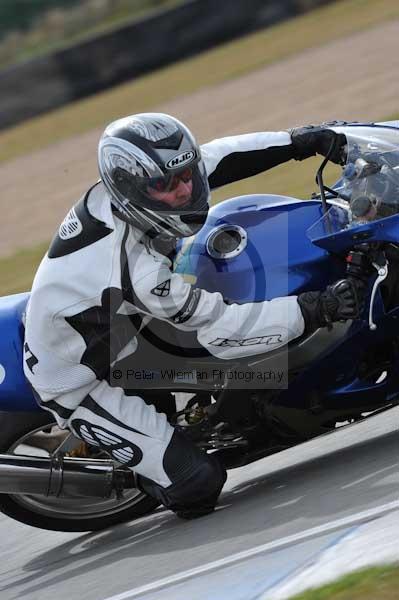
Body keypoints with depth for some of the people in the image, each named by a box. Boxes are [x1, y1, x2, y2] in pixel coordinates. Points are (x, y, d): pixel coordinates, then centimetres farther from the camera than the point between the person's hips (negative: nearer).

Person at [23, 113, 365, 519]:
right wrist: (316, 310, -36)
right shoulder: (135, 270, -39)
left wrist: (298, 142, -12)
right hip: (79, 383, -9)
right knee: (198, 484, -14)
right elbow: (220, 329, -34)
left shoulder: (117, 189, -16)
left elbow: (217, 159, -5)